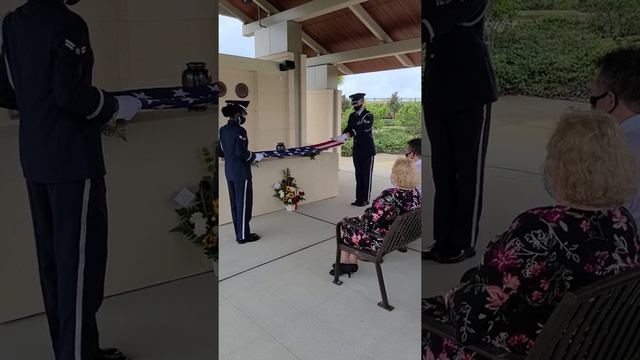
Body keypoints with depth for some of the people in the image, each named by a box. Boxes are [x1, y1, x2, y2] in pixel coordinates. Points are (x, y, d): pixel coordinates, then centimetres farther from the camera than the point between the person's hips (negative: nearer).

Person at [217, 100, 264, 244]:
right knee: (244, 204, 2)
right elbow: (241, 152, -22)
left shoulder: (223, 130, 8)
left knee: (235, 203, 14)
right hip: (241, 173, -8)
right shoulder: (239, 130, -17)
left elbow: (220, 152, 11)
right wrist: (255, 156, -8)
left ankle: (239, 233, 25)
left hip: (229, 172, 8)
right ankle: (243, 236, 10)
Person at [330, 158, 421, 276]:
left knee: (344, 225, 16)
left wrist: (362, 216, -2)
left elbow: (368, 222, -26)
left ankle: (343, 262, 36)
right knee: (355, 222, 24)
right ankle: (352, 263, 30)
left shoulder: (389, 196, -32)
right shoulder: (416, 194, -7)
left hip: (380, 242, -8)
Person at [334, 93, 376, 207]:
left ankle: (365, 199, 8)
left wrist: (346, 135, -37)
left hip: (367, 151, -6)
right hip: (356, 150, 6)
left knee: (366, 176, 1)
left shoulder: (368, 116, -10)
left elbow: (360, 129, -26)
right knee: (358, 175, 10)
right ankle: (359, 199, 16)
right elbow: (348, 129, 4)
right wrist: (341, 138, -17)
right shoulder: (352, 116, 11)